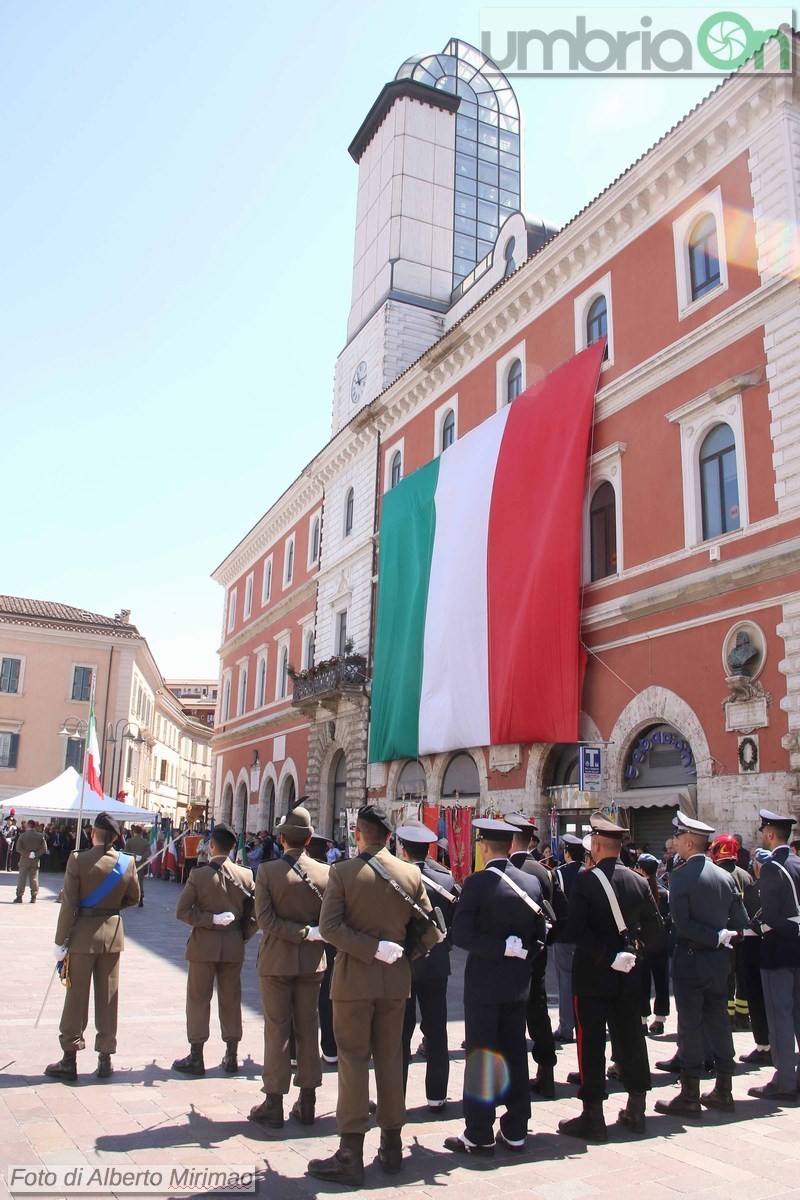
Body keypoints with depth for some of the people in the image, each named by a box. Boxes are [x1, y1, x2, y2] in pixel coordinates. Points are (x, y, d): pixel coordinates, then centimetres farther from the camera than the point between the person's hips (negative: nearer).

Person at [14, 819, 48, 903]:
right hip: (35, 861, 2)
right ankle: (33, 898, 7)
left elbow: (18, 848, -11)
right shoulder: (40, 836, -1)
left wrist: (27, 854, -11)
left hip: (24, 860, -2)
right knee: (34, 879, 7)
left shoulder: (22, 835, -6)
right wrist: (36, 854, -6)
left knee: (21, 879, 5)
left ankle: (19, 897, 4)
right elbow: (44, 849, -4)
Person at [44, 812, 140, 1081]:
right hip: (113, 933, 3)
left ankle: (69, 1060, 12)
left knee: (76, 996, 6)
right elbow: (133, 898, 9)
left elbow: (68, 904, -13)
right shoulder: (127, 863, -2)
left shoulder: (78, 859, -13)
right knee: (108, 997, 11)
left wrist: (60, 941, -7)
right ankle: (105, 1059, 17)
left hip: (83, 934, -3)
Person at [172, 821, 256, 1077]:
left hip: (204, 945, -3)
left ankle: (196, 1058, 14)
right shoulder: (246, 876, -4)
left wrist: (210, 920, -11)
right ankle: (231, 1057, 19)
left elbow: (182, 911, -13)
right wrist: (242, 935, 10)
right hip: (234, 947, 3)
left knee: (198, 999, 8)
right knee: (231, 1001, 13)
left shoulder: (198, 875, -11)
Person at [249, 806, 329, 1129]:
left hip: (276, 960, -3)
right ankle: (307, 1102, 18)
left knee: (277, 1031, 5)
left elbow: (265, 918, -17)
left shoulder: (267, 871, -11)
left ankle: (274, 1103, 10)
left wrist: (302, 933, -15)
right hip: (312, 961, 3)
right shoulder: (324, 873, -4)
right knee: (308, 1030, 11)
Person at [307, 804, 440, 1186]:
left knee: (353, 1061, 3)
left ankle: (350, 1154, 6)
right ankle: (392, 1146, 22)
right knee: (390, 1060, 14)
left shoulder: (343, 871, -11)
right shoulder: (411, 874, -2)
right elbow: (430, 934, 1)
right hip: (396, 980, 4)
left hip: (353, 978, -3)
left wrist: (372, 949, -16)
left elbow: (329, 926, -19)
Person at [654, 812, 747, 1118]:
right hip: (719, 960, 6)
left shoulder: (680, 876, -15)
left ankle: (690, 1096, 6)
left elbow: (682, 923, -22)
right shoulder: (725, 876, 4)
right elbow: (741, 921, 5)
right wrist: (723, 936, 11)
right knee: (718, 1021, 15)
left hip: (690, 959, -6)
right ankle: (723, 1091, 23)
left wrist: (717, 937, -14)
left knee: (690, 1025, 0)